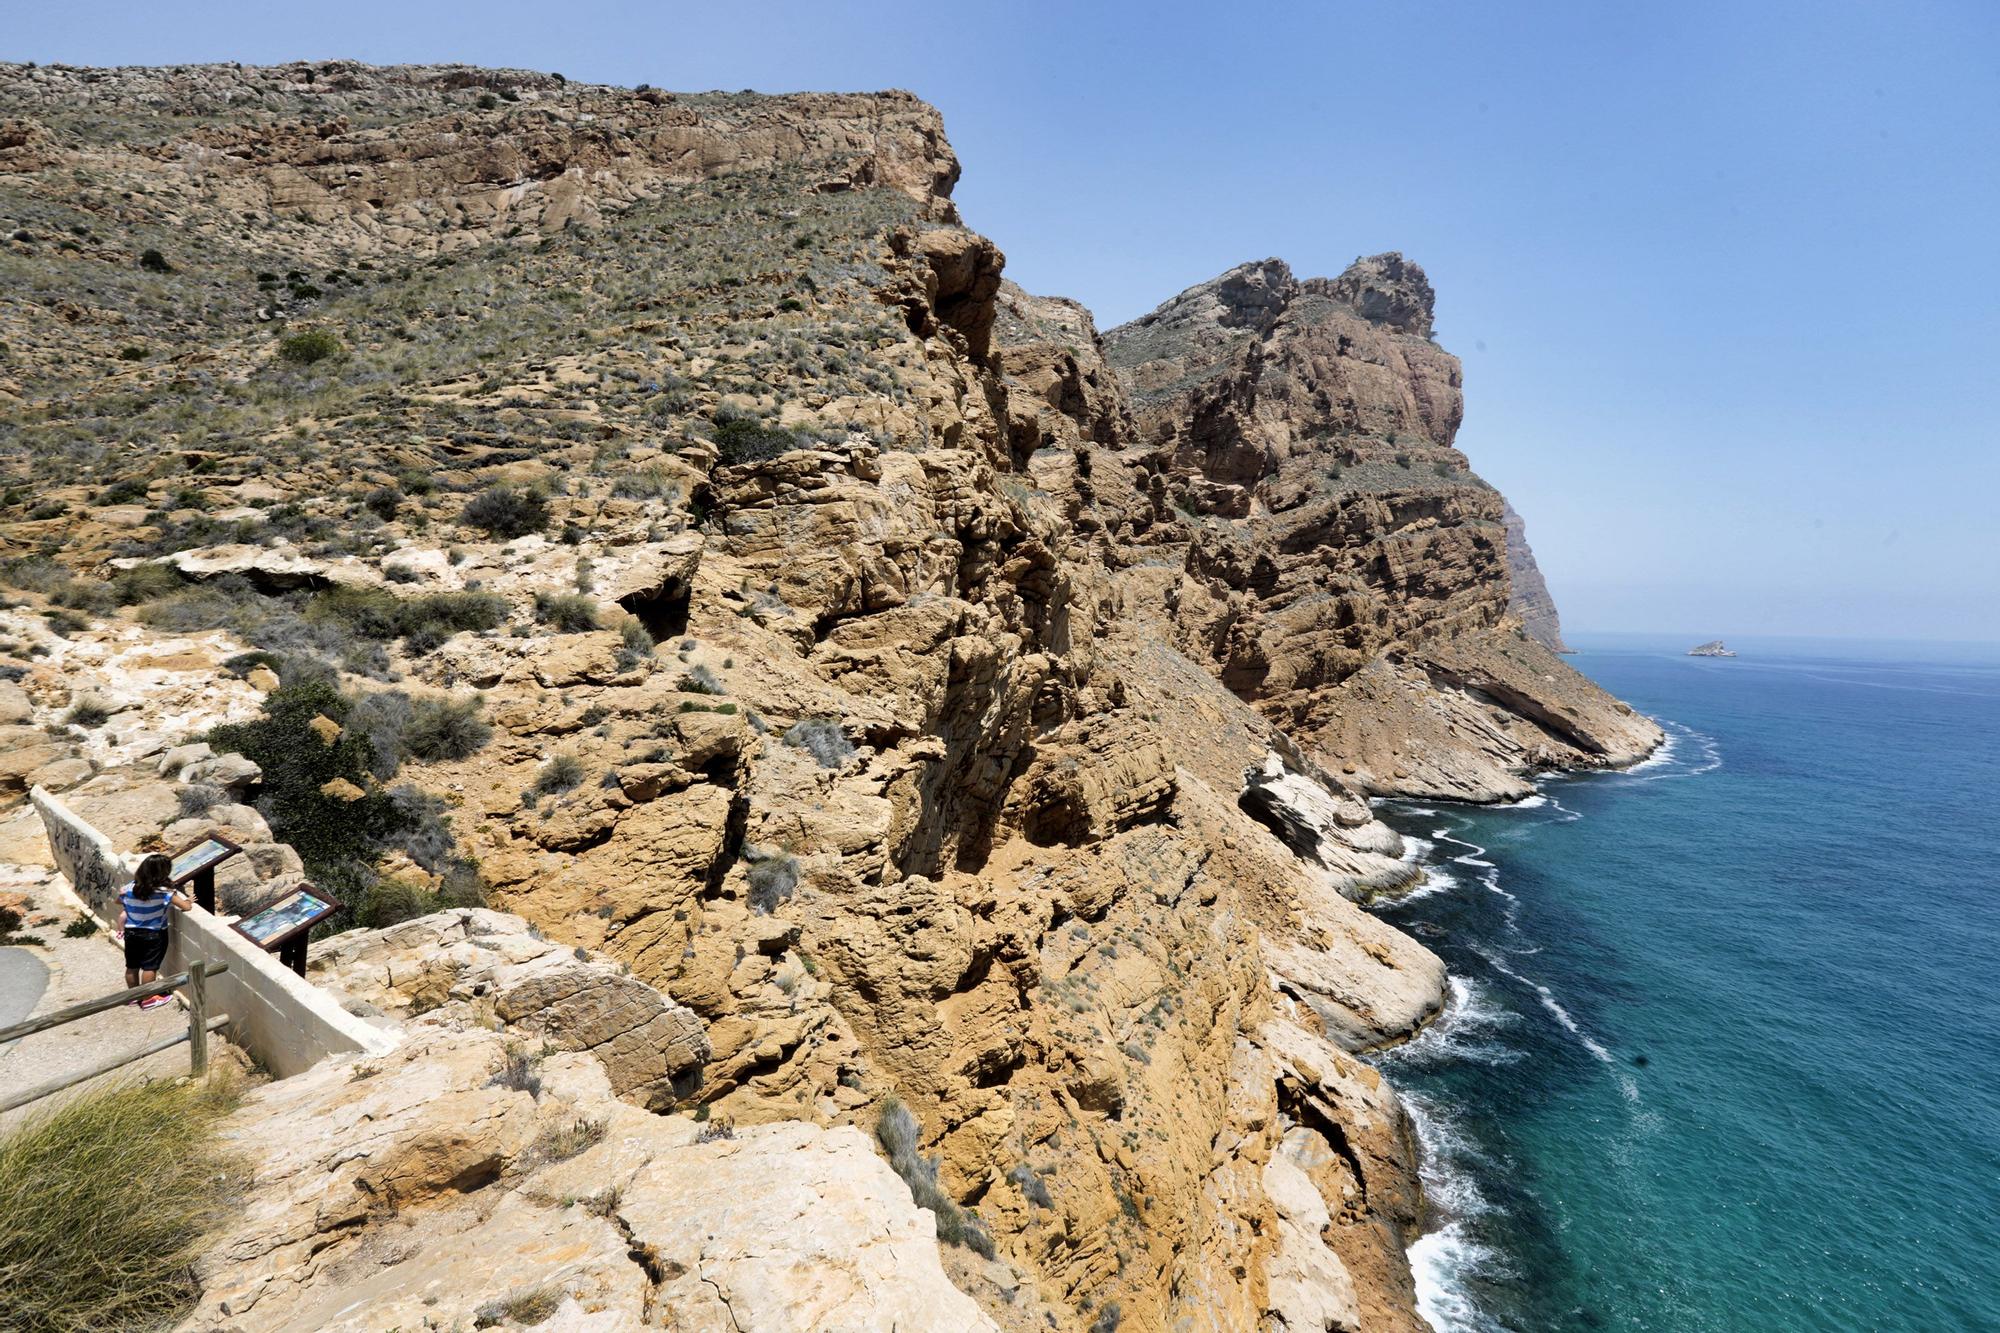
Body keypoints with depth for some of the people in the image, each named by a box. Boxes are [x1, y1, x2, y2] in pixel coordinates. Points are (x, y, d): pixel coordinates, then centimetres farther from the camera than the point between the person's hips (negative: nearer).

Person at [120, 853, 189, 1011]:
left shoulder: (130, 888, -6)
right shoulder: (165, 891, -23)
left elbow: (118, 900, 16)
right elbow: (186, 907, -25)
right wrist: (186, 898, -5)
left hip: (131, 933, 5)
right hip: (154, 935, -5)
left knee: (131, 966, 18)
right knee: (149, 967, 5)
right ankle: (148, 999, 16)